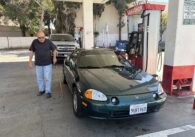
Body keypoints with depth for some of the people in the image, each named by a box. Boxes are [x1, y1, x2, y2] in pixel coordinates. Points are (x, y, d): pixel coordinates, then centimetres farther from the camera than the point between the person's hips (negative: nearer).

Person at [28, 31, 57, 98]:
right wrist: (30, 61, 2)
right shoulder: (34, 42, -5)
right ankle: (41, 90, 29)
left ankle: (48, 91, 8)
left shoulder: (48, 42, -8)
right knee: (39, 78, 12)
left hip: (48, 63, -2)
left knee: (47, 78, -1)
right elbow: (31, 51, 3)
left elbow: (54, 49, 5)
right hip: (38, 64, 2)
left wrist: (54, 57, -2)